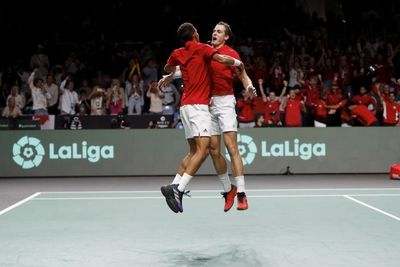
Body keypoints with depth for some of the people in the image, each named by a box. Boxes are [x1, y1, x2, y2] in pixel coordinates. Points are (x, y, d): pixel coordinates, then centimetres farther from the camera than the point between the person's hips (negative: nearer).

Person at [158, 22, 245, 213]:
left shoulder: (177, 54, 15)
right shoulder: (201, 48, -2)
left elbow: (168, 67, 35)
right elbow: (222, 59, -16)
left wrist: (170, 75, 57)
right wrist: (238, 63, 3)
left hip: (186, 106, 8)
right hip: (198, 106, -8)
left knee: (193, 152, 12)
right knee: (203, 150, -15)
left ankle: (174, 187, 5)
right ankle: (178, 189, -27)